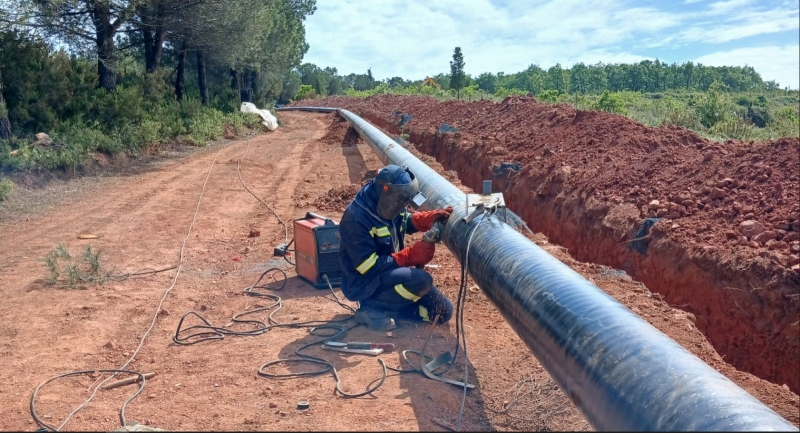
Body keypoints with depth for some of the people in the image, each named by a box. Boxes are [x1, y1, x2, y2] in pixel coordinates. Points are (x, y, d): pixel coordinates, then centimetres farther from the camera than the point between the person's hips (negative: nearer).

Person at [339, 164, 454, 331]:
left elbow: (407, 221, 19)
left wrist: (432, 217, -2)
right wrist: (412, 255, -28)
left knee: (443, 311, 6)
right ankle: (373, 307, -12)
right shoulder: (356, 218, -27)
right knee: (421, 280, -32)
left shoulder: (385, 206, -3)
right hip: (366, 284, -8)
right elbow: (371, 268, -27)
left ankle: (385, 308, 9)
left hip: (390, 273, 9)